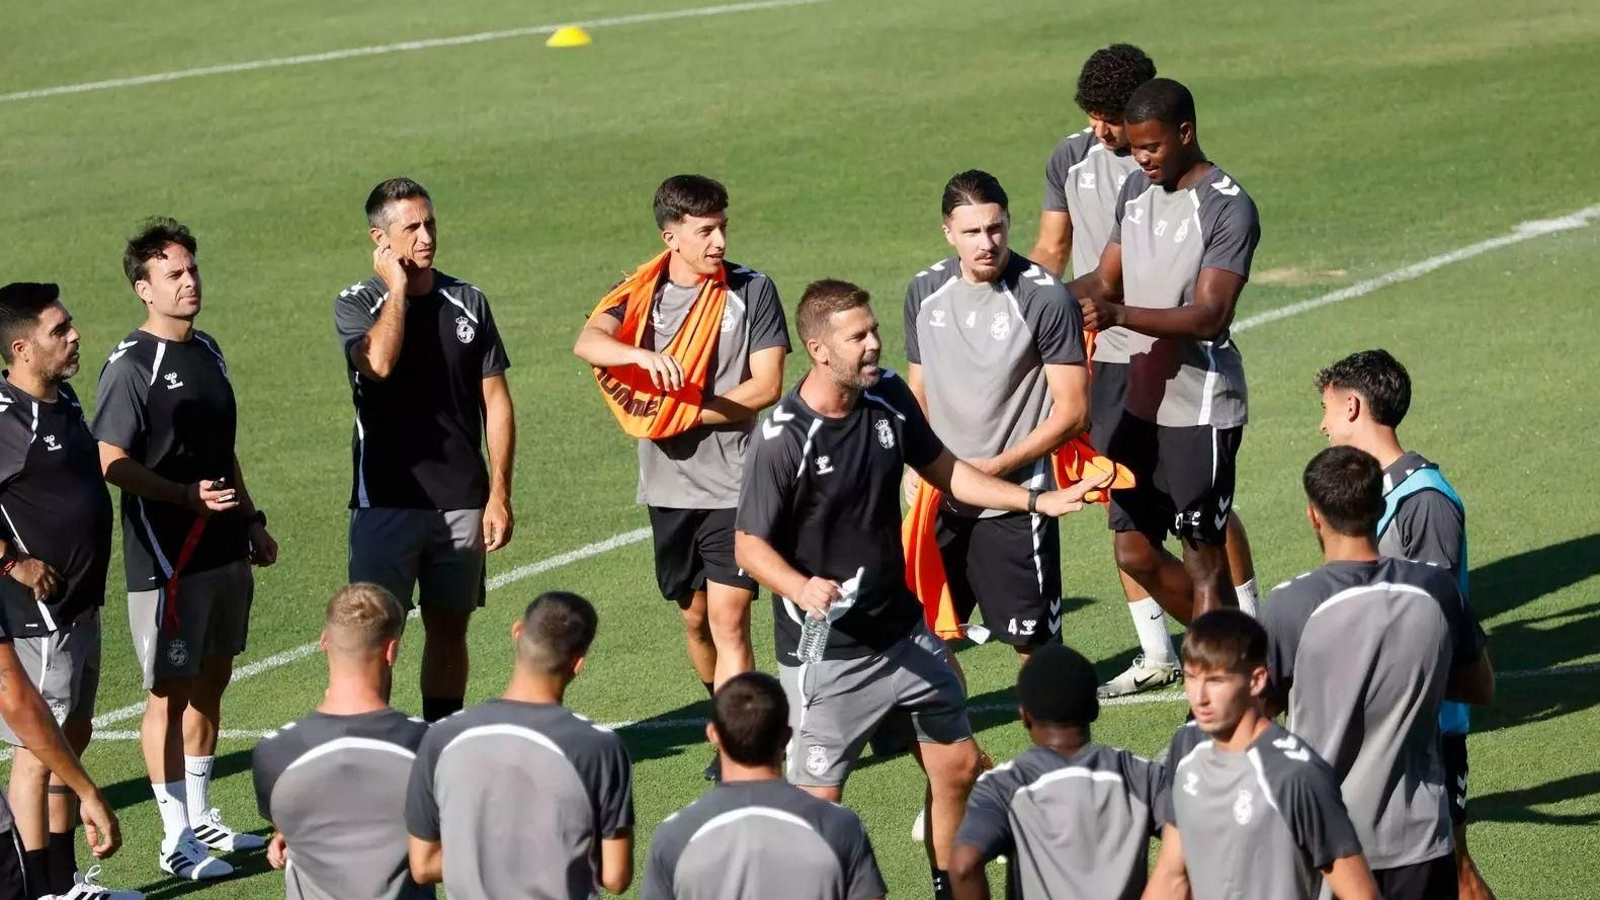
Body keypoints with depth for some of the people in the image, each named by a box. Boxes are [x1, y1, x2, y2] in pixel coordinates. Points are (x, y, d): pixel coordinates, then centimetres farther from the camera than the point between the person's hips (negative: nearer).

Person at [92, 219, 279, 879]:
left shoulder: (206, 351, 12)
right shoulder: (131, 367, -13)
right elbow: (112, 463, -17)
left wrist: (251, 519, 21)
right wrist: (187, 495, -25)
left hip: (223, 551, 8)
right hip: (165, 558, -8)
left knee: (211, 682, 14)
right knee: (170, 693, -2)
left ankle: (200, 817, 25)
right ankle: (177, 840, 2)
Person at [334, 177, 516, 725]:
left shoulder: (468, 303, 8)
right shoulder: (357, 305, -1)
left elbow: (496, 401, 8)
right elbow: (379, 362, -23)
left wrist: (499, 495, 1)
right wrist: (397, 286, -10)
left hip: (462, 502, 3)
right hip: (386, 500, -3)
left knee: (449, 629, 9)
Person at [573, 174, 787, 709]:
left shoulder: (752, 290, -1)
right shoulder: (642, 294, 4)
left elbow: (767, 386, -6)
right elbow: (587, 342, -15)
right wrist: (642, 355, -35)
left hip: (735, 486, -4)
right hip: (669, 485, 4)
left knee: (729, 622, -11)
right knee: (695, 617, 15)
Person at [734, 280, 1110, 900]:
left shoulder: (889, 396, -2)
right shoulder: (783, 438, -21)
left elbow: (943, 471, 14)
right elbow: (749, 545, -15)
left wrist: (1038, 500, 8)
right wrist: (802, 588, -34)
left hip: (903, 632, 7)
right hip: (827, 654, -7)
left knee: (958, 766, 15)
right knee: (817, 802, -7)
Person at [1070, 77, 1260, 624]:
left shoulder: (1228, 209, -15)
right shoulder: (1136, 189, 10)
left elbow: (1210, 316, -23)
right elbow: (1106, 280, 16)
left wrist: (1118, 315, -35)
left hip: (1200, 409, -8)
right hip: (1142, 401, 8)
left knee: (1204, 558, -2)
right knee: (1136, 553, 13)